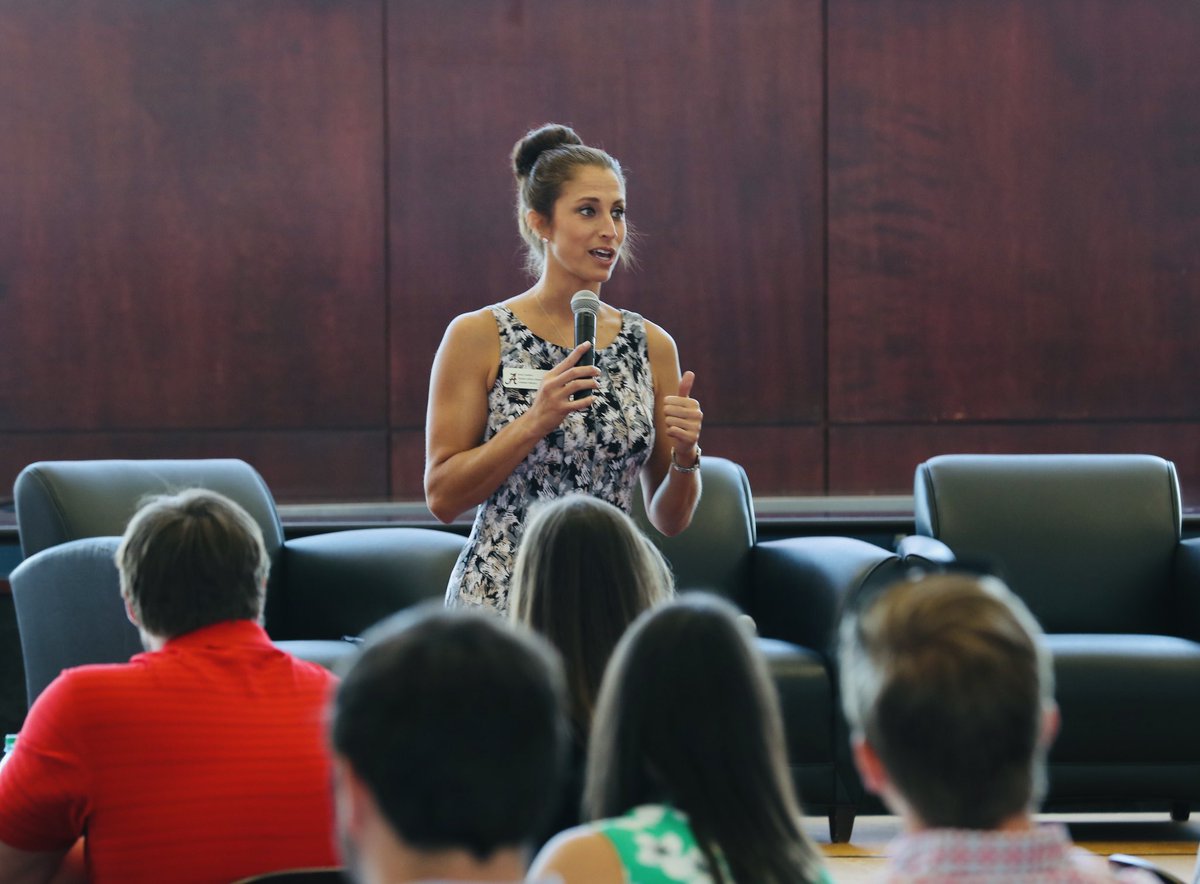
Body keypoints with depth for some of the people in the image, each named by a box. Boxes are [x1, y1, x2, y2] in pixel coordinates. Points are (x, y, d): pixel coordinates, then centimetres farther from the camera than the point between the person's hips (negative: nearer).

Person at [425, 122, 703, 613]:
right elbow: (442, 497, -6)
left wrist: (685, 456, -10)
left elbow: (669, 519, 10)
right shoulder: (478, 337, -3)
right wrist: (536, 421, -17)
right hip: (500, 596, -3)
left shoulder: (652, 346, 6)